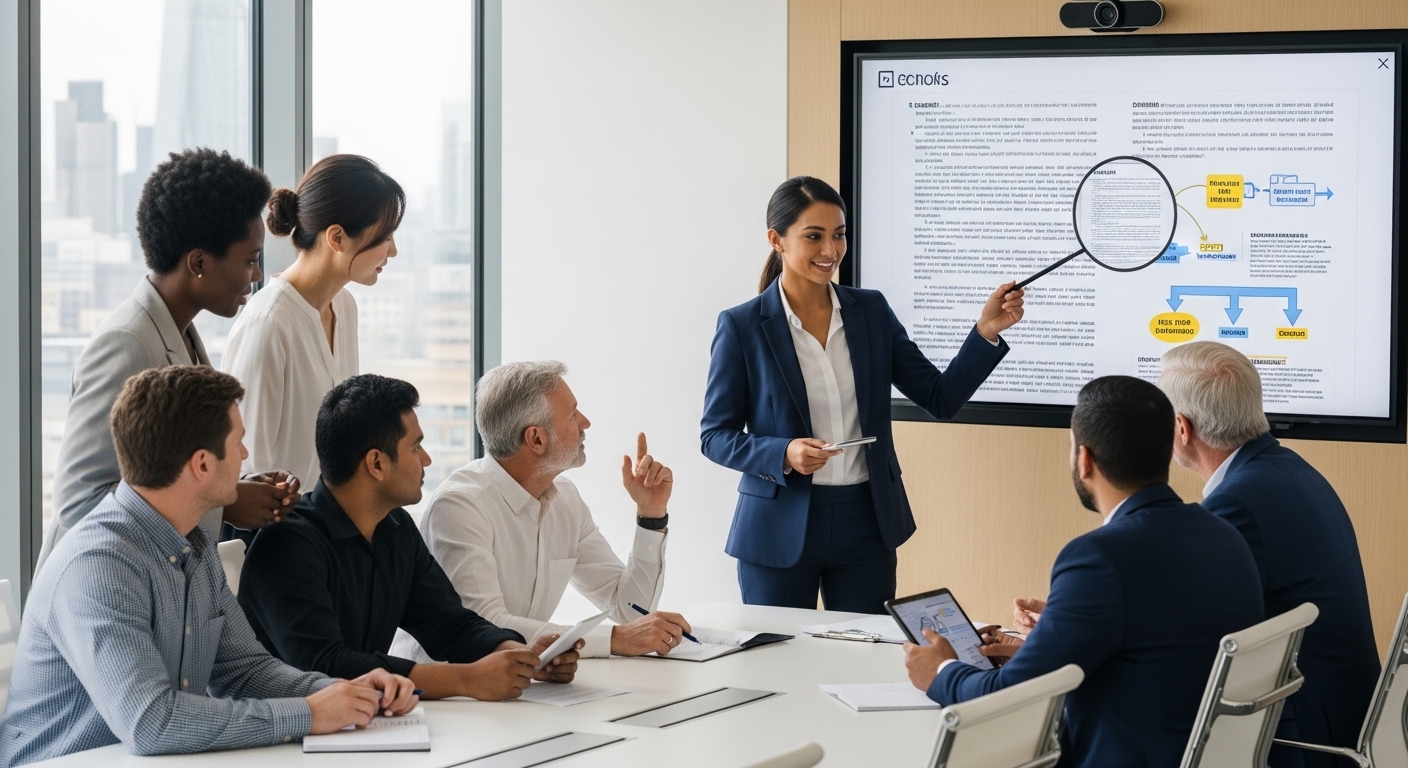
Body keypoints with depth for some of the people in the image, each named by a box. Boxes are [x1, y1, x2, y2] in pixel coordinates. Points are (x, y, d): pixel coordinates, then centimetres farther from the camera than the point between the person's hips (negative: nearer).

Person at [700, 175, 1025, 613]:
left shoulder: (872, 312, 5)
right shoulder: (742, 327, -5)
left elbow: (941, 399, 5)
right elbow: (715, 436, -4)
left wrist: (986, 331, -8)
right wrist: (784, 454, -20)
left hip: (865, 523, 3)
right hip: (780, 529, -3)